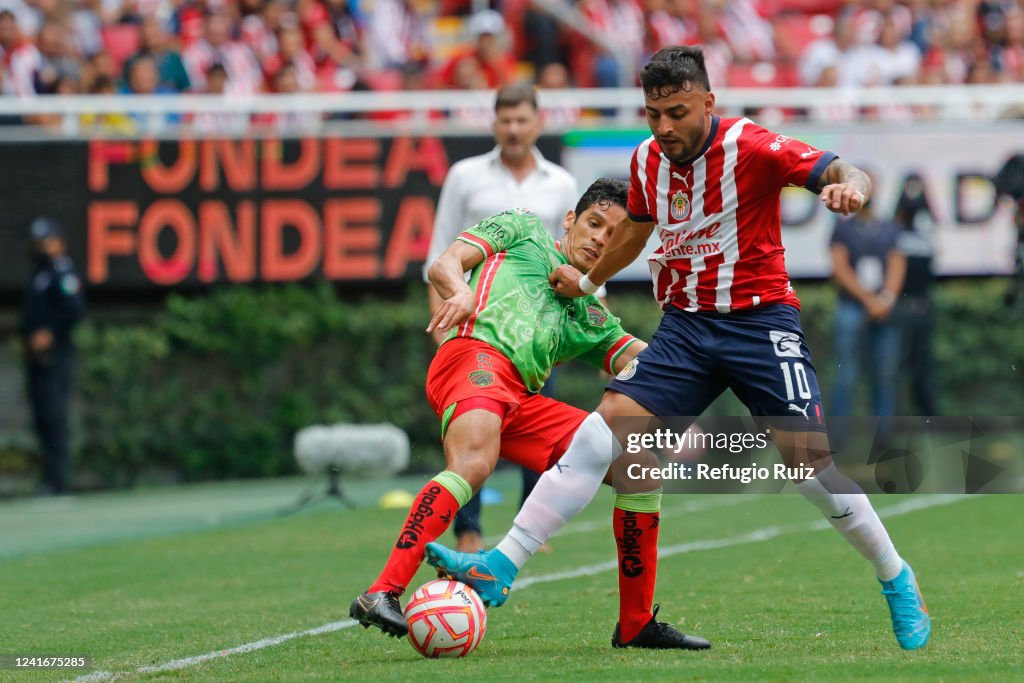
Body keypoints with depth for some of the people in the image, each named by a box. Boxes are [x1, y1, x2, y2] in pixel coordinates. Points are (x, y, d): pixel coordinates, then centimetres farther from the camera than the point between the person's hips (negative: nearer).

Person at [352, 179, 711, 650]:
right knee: (474, 464, -37)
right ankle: (381, 595, -46)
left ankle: (637, 624, 10)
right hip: (475, 352, -7)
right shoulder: (524, 231, 23)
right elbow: (445, 265, 11)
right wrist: (462, 293, -13)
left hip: (522, 403, 7)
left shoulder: (592, 317, 35)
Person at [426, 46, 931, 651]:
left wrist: (850, 187, -45)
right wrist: (586, 281, 37)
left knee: (809, 456, -14)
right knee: (601, 431, -10)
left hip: (759, 319, -5)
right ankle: (499, 569, -13)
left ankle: (898, 582, 6)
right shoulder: (647, 160, 5)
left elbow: (852, 174, -21)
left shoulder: (750, 147, -13)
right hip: (684, 324, 5)